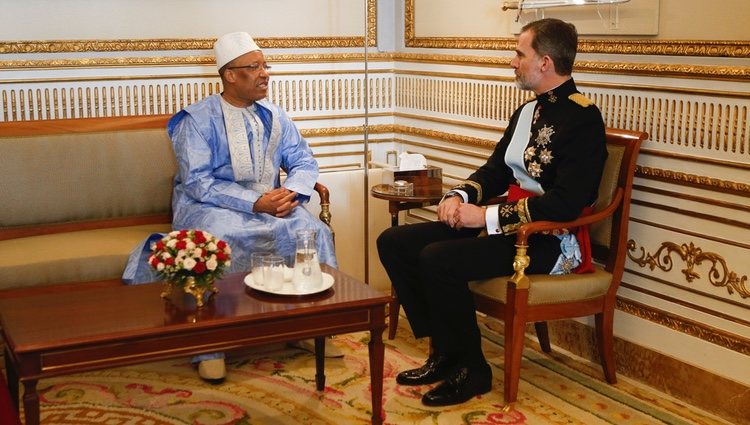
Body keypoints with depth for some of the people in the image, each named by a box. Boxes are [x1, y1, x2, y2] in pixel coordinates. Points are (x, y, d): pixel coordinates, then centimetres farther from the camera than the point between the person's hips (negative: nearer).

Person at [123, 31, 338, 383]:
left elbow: (304, 162, 10)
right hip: (209, 205, -4)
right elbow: (198, 182, -14)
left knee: (313, 230, -23)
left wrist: (291, 192, -15)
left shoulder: (274, 117, 13)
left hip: (268, 203, 5)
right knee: (216, 242, -38)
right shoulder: (198, 119, -5)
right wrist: (256, 203, -23)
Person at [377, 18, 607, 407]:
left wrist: (488, 216, -22)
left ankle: (471, 370, -8)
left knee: (438, 258, -29)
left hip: (549, 240, -9)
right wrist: (460, 196, -3)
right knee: (394, 242, 0)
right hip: (506, 224, 9)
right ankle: (444, 352, 6)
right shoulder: (526, 112, 14)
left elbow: (567, 203, -23)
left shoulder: (582, 118, -14)